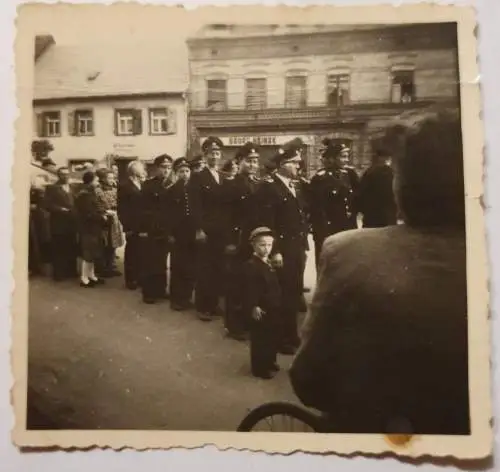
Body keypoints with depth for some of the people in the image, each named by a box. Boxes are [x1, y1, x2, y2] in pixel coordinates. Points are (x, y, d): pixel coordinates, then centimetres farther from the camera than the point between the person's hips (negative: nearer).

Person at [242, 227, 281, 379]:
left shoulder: (270, 263, 11)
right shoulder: (250, 265, -19)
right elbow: (248, 289, -23)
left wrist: (278, 303, 16)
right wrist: (253, 307, -27)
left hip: (272, 308, 9)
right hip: (260, 309, -9)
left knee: (272, 337, 20)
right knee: (260, 340, 3)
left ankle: (270, 362, 36)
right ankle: (260, 367, 14)